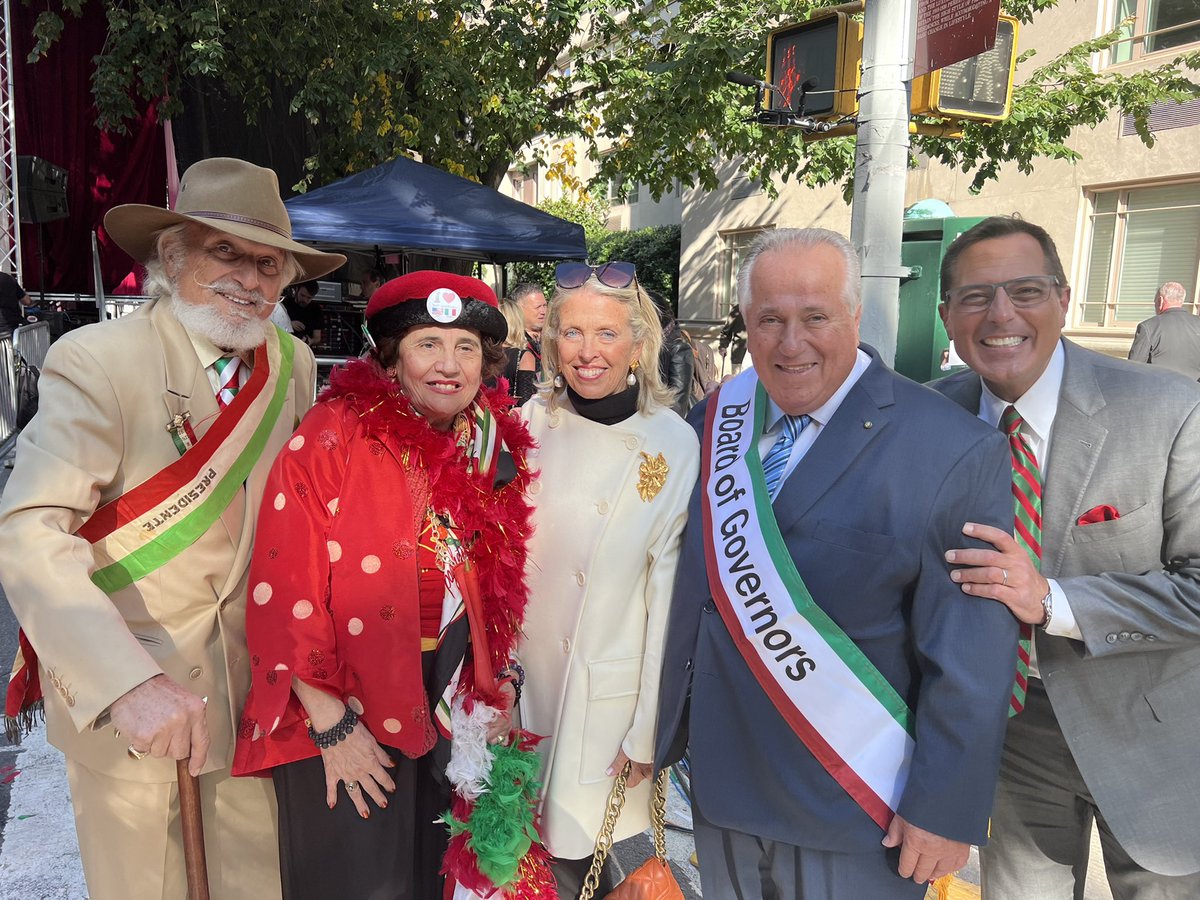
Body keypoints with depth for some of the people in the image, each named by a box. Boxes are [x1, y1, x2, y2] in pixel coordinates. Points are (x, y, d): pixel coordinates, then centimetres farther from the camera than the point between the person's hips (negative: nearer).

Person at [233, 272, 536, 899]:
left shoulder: (494, 446, -1)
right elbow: (284, 589, -18)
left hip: (448, 702, 5)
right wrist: (330, 724, -16)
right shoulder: (334, 436, -16)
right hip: (343, 712, -4)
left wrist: (495, 691, 7)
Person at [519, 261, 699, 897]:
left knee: (582, 848, 10)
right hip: (526, 676, 3)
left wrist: (648, 730, -9)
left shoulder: (676, 445, -13)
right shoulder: (532, 423, -5)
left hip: (611, 690, -3)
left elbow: (670, 595, -11)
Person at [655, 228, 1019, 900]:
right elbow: (685, 596, 4)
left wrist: (946, 810, -10)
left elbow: (972, 663, -13)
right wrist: (657, 734, 8)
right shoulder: (713, 423, -2)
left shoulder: (954, 450, -17)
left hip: (859, 817, -4)